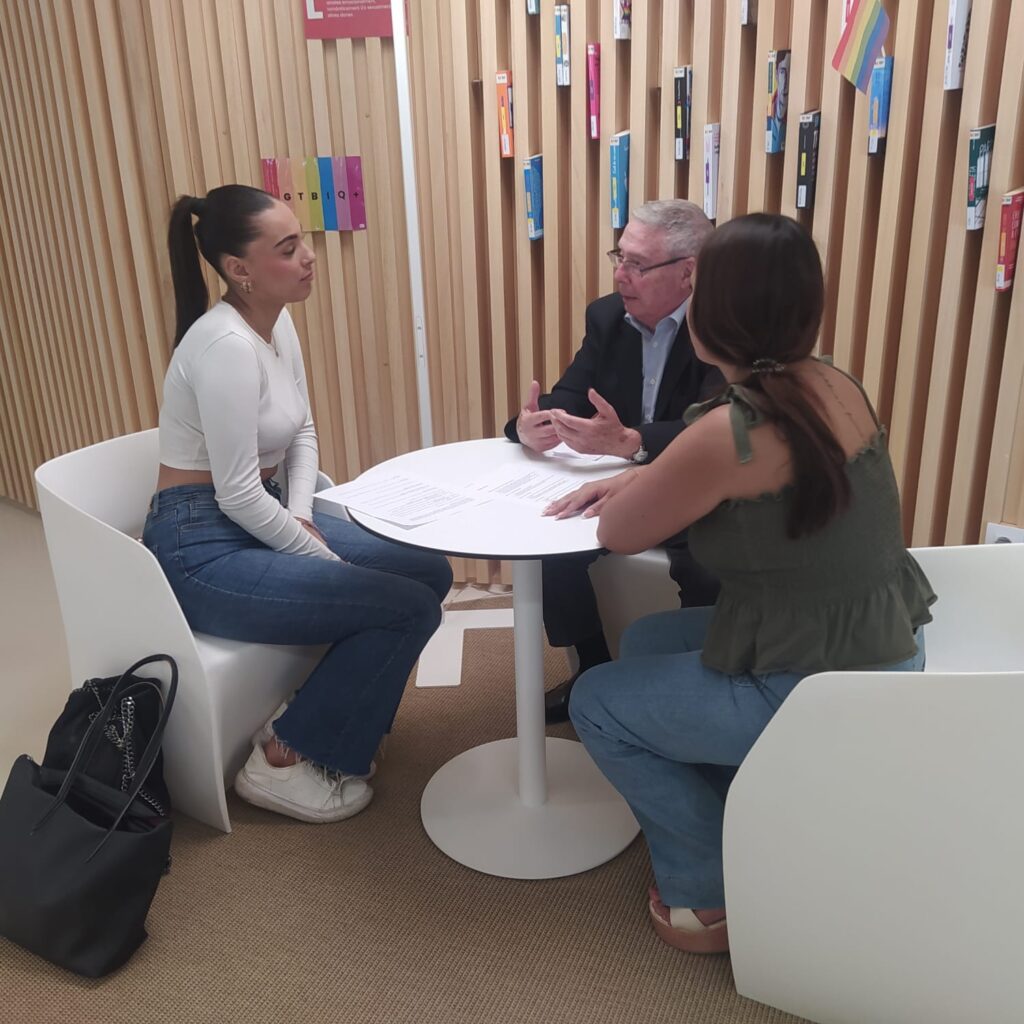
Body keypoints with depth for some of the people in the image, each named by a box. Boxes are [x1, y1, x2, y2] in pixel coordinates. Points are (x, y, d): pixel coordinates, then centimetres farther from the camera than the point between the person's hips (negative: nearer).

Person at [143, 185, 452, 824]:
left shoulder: (280, 323, 5)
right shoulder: (226, 345, -23)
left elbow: (303, 433, 15)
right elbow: (237, 496, -23)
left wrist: (302, 516, -1)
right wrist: (328, 560, -13)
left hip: (265, 516, 9)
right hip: (205, 548, -9)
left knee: (431, 572, 3)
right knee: (411, 608, -15)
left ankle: (324, 719, 15)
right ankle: (284, 760, 1)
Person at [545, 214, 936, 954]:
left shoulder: (730, 430, -27)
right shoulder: (836, 387, -1)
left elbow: (618, 534, -13)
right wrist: (638, 476, 8)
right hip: (878, 653, 8)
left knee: (597, 704, 8)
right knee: (645, 643, 22)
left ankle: (715, 893, 21)